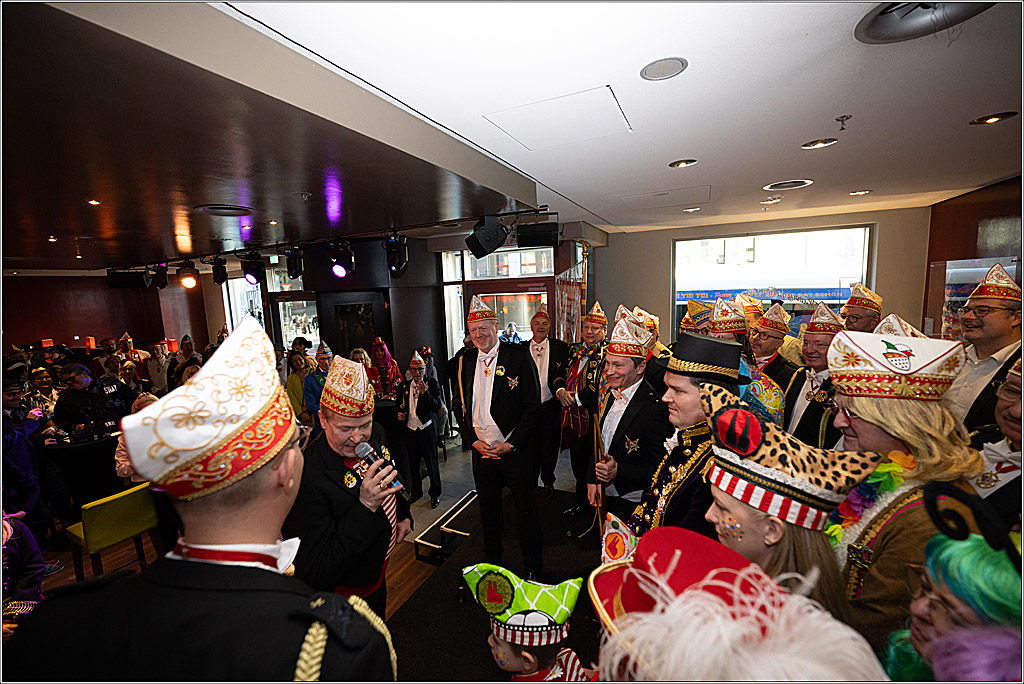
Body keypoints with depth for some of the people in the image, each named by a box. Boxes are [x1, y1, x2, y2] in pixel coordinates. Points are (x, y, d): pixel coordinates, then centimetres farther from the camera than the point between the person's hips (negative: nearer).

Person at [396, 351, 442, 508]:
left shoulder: (432, 383, -5)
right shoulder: (404, 386, 5)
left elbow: (437, 406, -13)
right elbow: (400, 406, 17)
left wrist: (424, 392, -24)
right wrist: (400, 414, -4)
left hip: (427, 428, -3)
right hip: (410, 429, 3)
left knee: (431, 462, 5)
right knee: (413, 463, 14)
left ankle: (435, 493, 21)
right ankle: (416, 491, 33)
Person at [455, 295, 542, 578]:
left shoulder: (518, 356, -9)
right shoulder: (465, 361, 4)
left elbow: (532, 405, -11)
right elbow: (460, 406, 9)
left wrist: (511, 444, -14)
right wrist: (474, 441, -2)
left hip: (516, 451, -4)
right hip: (481, 450, 4)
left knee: (526, 512, 10)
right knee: (489, 512, 21)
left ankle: (533, 569, 32)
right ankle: (492, 562, 44)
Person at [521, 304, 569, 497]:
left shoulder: (560, 347, 1)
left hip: (550, 407, -1)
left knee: (549, 446, 10)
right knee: (530, 447, 12)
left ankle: (548, 481, 31)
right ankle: (531, 481, 32)